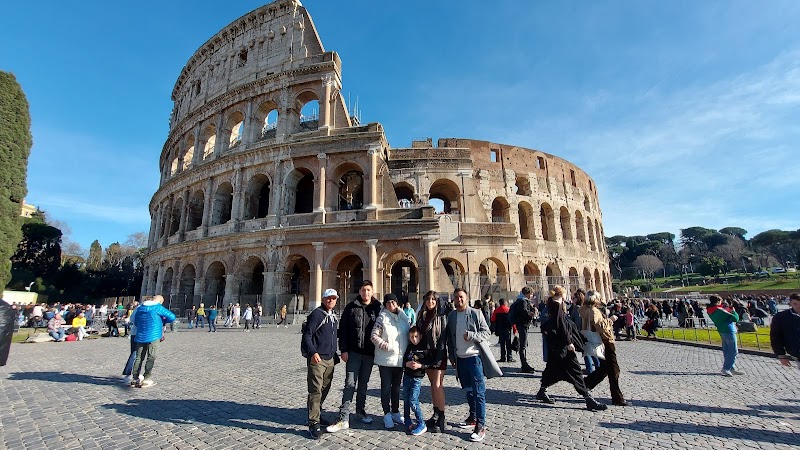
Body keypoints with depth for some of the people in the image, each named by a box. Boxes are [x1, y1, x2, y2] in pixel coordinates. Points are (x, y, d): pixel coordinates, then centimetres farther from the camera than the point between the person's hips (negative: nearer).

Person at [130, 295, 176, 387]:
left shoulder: (140, 308, 12)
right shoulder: (158, 307, -8)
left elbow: (135, 321, 22)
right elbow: (172, 317, -13)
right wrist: (162, 321, 7)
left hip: (140, 336, 6)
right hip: (153, 336, -6)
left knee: (139, 357, 14)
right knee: (151, 358, 0)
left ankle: (135, 378, 16)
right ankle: (147, 379, 0)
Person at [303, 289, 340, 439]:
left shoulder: (333, 316, 13)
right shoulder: (316, 314, -10)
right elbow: (306, 335, -15)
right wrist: (312, 352, -27)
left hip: (330, 359, 8)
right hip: (317, 359, -8)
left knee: (325, 389, 16)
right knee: (315, 391, -5)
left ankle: (316, 413, 32)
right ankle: (314, 423, 3)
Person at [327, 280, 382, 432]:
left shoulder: (377, 308, 0)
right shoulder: (351, 307, -3)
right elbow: (343, 328, -3)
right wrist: (344, 349, -8)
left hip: (369, 353, 2)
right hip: (353, 353, -2)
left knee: (363, 384, 16)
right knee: (350, 384, -1)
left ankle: (360, 411, 33)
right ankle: (343, 419, 6)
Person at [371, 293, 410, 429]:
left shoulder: (403, 317, 4)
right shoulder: (382, 318, -9)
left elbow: (408, 335, 14)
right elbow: (374, 336, -12)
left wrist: (407, 352, 8)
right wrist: (387, 346, -20)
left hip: (400, 359, 4)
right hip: (386, 359, -4)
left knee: (396, 386, 17)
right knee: (386, 386, 5)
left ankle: (395, 412, 32)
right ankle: (387, 414, 20)